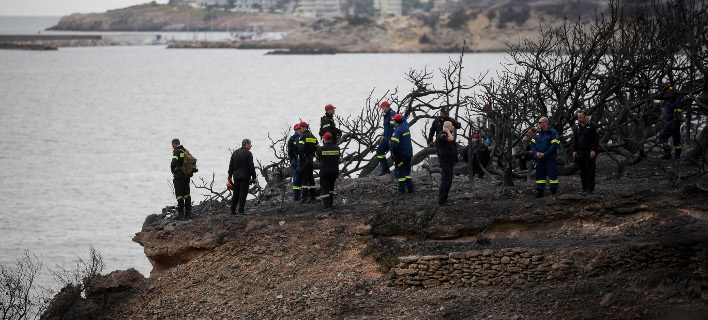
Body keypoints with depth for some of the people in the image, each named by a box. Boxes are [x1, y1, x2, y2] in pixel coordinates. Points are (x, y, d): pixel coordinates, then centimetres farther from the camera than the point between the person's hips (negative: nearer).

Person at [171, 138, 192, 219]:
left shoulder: (176, 151, -14)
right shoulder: (185, 151, 10)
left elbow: (174, 162, -28)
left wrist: (172, 169, -10)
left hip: (179, 176, -7)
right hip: (186, 175, 7)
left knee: (179, 194, -2)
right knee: (186, 194, 14)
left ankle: (181, 212, -4)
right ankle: (188, 212, 16)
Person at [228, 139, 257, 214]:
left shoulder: (235, 153, 9)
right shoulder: (248, 154, -10)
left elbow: (231, 165, 11)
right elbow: (251, 166, -13)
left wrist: (230, 176, 17)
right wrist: (253, 177, -7)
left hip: (236, 176, 6)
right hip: (245, 177, -6)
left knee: (235, 194, 11)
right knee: (243, 193, -3)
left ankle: (233, 210, 11)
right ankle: (241, 210, -6)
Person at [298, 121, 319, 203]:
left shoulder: (303, 136, -11)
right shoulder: (313, 137, 13)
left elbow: (301, 147, -26)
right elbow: (318, 148, 14)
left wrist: (300, 156, -11)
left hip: (303, 159, -7)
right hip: (310, 159, 7)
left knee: (304, 178, -7)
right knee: (311, 178, 13)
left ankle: (305, 197, -10)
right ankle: (312, 195, 15)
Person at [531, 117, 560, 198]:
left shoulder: (553, 133, -6)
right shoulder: (537, 133, 14)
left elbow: (554, 145, -14)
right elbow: (533, 144, 13)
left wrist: (544, 154, -18)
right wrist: (536, 152, -6)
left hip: (549, 158, -6)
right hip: (539, 158, 6)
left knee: (552, 175, -5)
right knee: (539, 175, 6)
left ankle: (553, 191, -1)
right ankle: (540, 192, 11)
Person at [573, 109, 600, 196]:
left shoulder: (592, 126, -6)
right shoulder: (578, 126, 13)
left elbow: (596, 139, -10)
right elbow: (575, 139, 18)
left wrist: (593, 150, -16)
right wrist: (574, 151, 9)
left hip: (590, 153, -6)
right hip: (581, 152, 6)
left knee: (590, 171, -7)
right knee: (583, 171, 8)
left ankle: (590, 189, -5)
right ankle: (584, 188, 13)